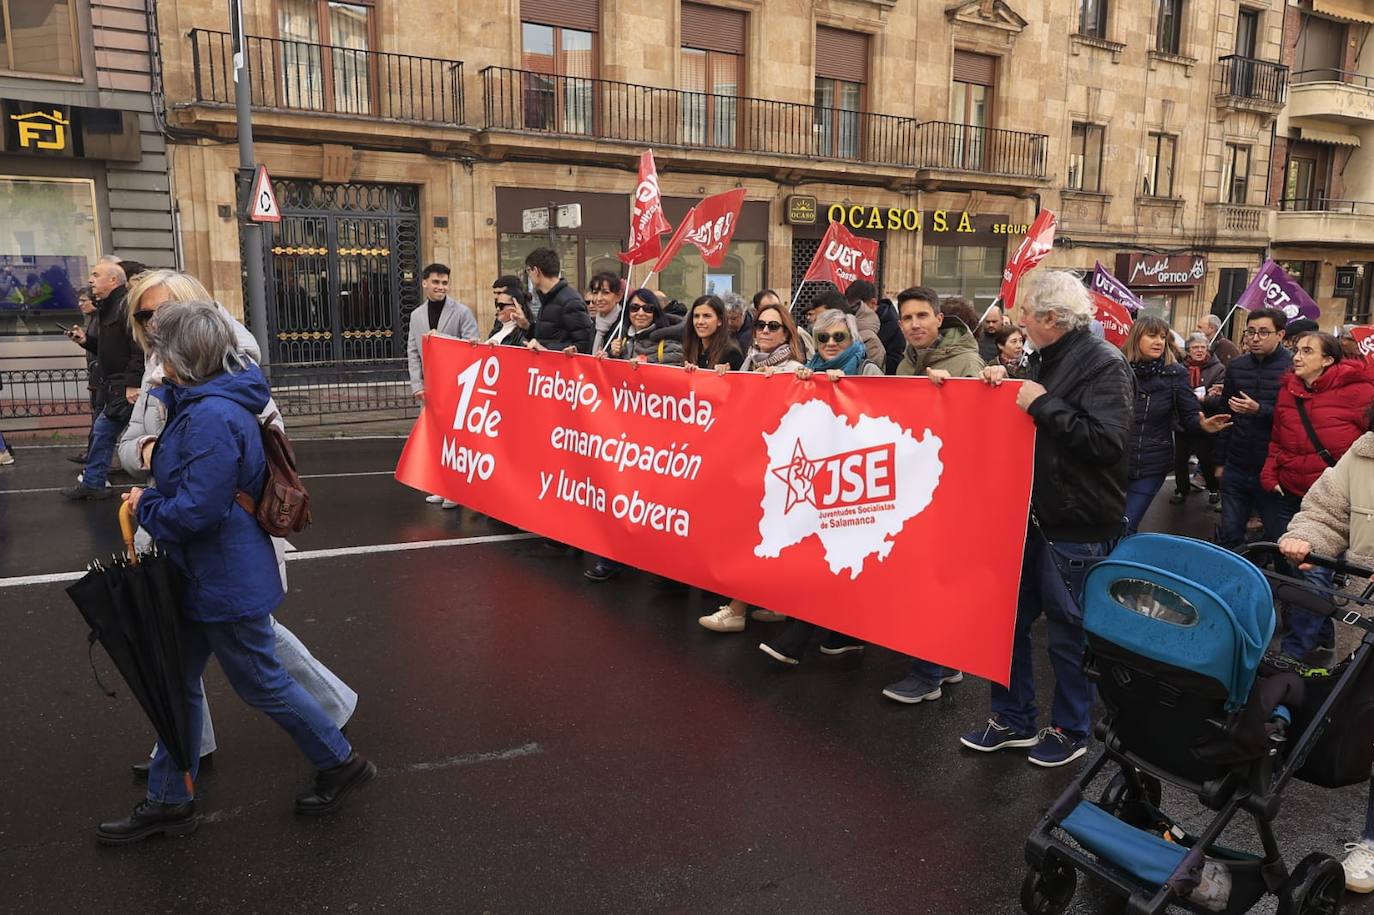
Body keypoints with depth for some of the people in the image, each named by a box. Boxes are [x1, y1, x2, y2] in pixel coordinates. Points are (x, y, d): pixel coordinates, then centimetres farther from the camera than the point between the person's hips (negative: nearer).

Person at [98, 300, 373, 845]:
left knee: (261, 684, 7)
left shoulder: (213, 418, -26)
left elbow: (196, 510, -28)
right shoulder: (206, 403, 6)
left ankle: (341, 763, 26)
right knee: (179, 685, 18)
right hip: (202, 576, 10)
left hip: (225, 582, -10)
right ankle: (168, 801, 33)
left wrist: (144, 506, -12)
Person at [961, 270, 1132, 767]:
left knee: (1068, 632, 7)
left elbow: (1107, 440, -27)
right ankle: (1012, 719, 30)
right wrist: (1003, 386, 4)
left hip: (1076, 526, -8)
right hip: (1031, 515, 8)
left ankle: (1070, 731, 26)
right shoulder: (1045, 359, 11)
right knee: (1010, 618, 14)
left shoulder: (1104, 365, -15)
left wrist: (1043, 404, -22)